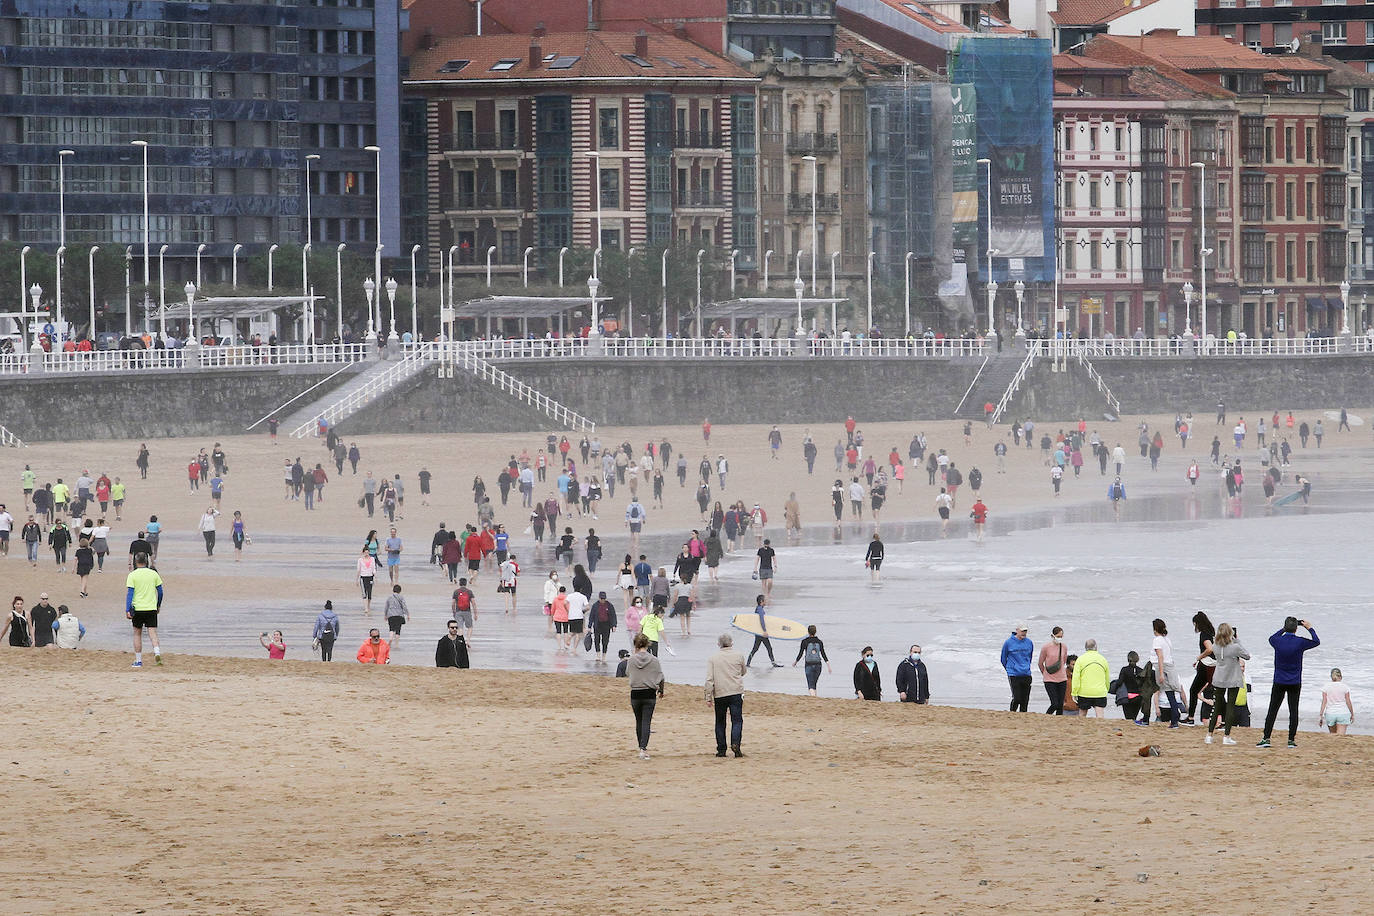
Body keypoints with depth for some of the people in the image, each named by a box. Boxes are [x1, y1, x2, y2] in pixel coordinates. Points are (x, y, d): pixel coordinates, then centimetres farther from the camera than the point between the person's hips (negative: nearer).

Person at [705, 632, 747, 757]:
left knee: (720, 722, 10)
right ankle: (735, 742, -25)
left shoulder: (712, 658, 1)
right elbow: (743, 671, 20)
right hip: (736, 693, -1)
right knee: (737, 720, -2)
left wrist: (708, 697, -2)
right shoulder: (738, 656, 3)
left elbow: (709, 679, -4)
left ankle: (721, 749, 10)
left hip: (719, 694, 1)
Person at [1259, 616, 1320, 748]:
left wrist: (1284, 629, 23)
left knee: (1272, 710, 4)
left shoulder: (1278, 641, -8)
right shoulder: (1300, 642, -10)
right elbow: (1316, 642, 8)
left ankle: (1266, 738, -1)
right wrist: (1310, 628, 20)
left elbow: (1271, 638, 19)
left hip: (1279, 682, 1)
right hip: (1295, 682, -1)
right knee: (1293, 710, 4)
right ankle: (1291, 740, 4)